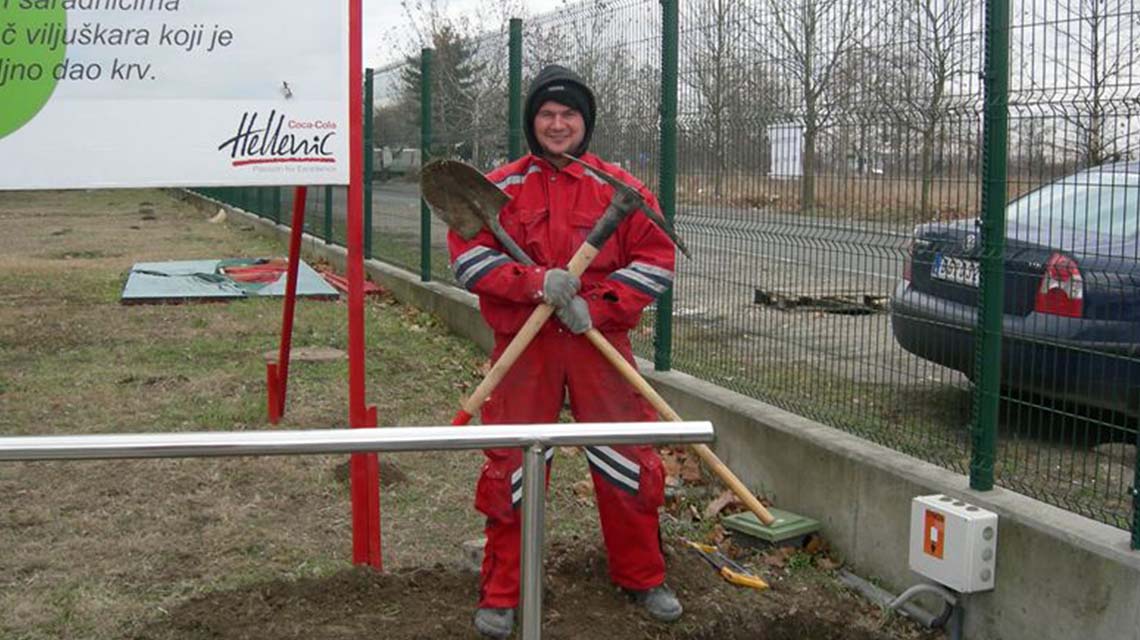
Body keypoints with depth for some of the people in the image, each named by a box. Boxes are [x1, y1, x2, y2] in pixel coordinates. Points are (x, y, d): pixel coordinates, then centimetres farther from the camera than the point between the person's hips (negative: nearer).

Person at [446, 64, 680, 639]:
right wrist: (534, 282, -19)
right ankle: (502, 593, 17)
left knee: (630, 461, 4)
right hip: (522, 345, 0)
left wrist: (596, 306, -12)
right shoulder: (499, 188, 5)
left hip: (600, 342, 1)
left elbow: (657, 259, 1)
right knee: (511, 468, 1)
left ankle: (642, 577, 25)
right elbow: (468, 255, -3)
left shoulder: (619, 188, 5)